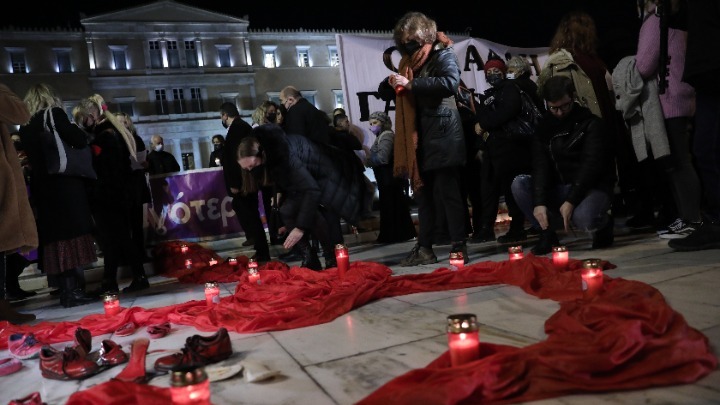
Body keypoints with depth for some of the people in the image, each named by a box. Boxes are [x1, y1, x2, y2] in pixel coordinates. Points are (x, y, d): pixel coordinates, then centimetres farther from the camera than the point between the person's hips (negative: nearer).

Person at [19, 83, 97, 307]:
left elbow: (32, 156, 19)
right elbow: (79, 140, -11)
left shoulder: (25, 125, 15)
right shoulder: (53, 113, -2)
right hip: (65, 183, -6)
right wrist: (80, 131, 8)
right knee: (73, 234, -7)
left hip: (42, 186, 6)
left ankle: (66, 291, 8)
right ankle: (74, 290, -11)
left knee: (56, 236, 7)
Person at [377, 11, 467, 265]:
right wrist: (390, 84, -4)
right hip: (417, 138, 7)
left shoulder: (443, 55, -2)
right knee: (423, 194, 7)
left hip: (442, 135, -7)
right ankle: (424, 248, 12)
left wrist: (410, 84, -23)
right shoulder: (407, 62, 18)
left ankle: (459, 246, -1)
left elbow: (450, 83, -21)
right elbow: (385, 93, 20)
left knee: (447, 192, -7)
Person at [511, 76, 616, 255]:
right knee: (519, 184, -17)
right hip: (559, 189, 4)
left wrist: (571, 201, -27)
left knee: (583, 217, -37)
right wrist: (539, 203, -22)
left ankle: (603, 224, 3)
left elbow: (591, 165, -16)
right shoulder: (544, 128, 5)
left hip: (593, 188, -4)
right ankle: (547, 234, -7)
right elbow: (540, 167, -6)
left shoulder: (591, 124, -6)